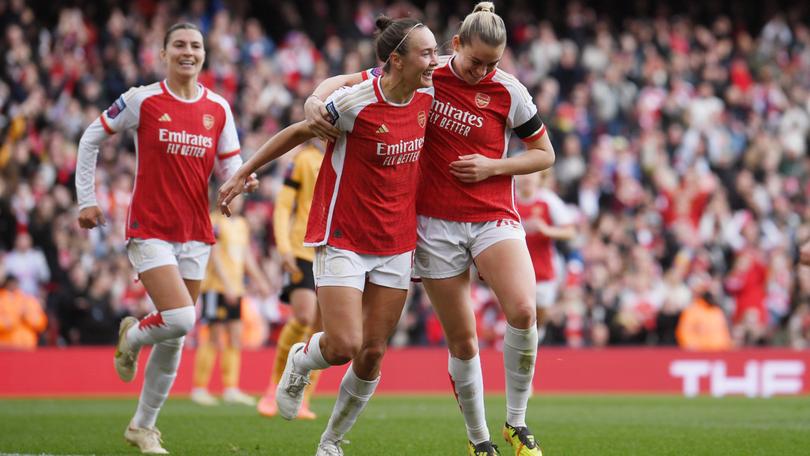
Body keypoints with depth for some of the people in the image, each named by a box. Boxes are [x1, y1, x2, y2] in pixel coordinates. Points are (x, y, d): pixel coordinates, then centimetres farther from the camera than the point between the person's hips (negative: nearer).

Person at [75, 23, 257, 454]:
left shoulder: (218, 108, 5)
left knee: (174, 340, 7)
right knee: (180, 318, -21)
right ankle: (132, 336, 14)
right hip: (150, 229, -4)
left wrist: (243, 178, -15)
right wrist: (86, 200, 2)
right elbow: (91, 139, 3)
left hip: (194, 233, 4)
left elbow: (229, 165, 9)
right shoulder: (142, 101, -6)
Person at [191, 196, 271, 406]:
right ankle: (199, 388, -1)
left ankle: (230, 389, 8)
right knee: (215, 338, -7)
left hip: (235, 289, 8)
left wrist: (259, 281, 15)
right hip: (215, 288, -8)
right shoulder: (215, 223, -9)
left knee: (235, 337, 5)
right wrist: (227, 286, -21)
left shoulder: (241, 224, 16)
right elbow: (214, 256, -15)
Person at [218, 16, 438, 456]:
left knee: (373, 355, 4)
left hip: (396, 245, 5)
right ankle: (299, 361, 21)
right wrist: (241, 174, -1)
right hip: (343, 239, -5)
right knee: (344, 346, -15)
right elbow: (298, 132, -6)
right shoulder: (356, 101, -19)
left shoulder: (427, 97, -3)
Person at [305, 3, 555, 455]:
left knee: (523, 311, -24)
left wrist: (493, 166, -10)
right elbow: (347, 82, 2)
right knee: (461, 340, 1)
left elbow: (545, 153, 6)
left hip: (494, 218, 0)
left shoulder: (508, 91, -4)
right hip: (436, 224, 1)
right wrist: (316, 101, -20)